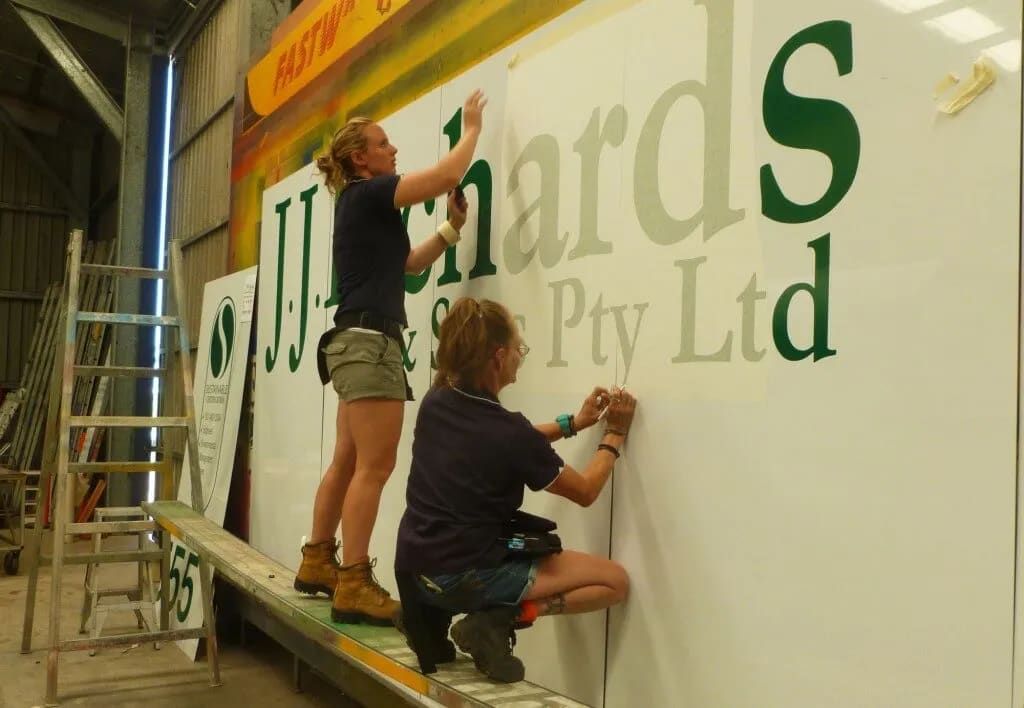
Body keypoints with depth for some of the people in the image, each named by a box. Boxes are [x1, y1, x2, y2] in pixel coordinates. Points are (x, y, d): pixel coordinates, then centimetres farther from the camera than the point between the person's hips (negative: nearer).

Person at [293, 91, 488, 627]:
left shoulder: (363, 205, 23)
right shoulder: (367, 193, -5)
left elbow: (407, 263, 26)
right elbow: (447, 175, -12)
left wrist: (451, 227, 14)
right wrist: (471, 129, 4)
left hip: (358, 341, 10)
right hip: (368, 340, -10)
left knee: (347, 463, 12)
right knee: (374, 466, -12)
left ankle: (317, 563, 20)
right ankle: (353, 586, -11)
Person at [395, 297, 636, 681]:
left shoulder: (434, 404, -1)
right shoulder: (510, 431, -20)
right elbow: (585, 492, -3)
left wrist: (572, 423, 20)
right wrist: (615, 435, 9)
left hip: (416, 568, 8)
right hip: (464, 577, -7)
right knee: (615, 580, 1)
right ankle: (498, 620, -11)